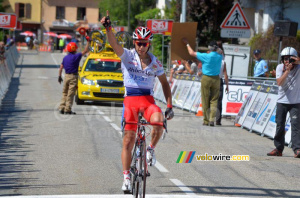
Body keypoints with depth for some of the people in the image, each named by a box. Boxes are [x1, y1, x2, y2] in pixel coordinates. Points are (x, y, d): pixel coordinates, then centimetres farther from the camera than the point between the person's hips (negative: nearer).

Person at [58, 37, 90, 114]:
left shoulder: (65, 58, 9)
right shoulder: (76, 56, -11)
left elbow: (61, 67, 10)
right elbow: (85, 51, -8)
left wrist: (59, 76, 16)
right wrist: (88, 42, 1)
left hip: (66, 76, 6)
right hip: (73, 76, -6)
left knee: (65, 93, 13)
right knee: (70, 94, -4)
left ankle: (61, 107, 8)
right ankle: (67, 109, -5)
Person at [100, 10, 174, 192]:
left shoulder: (155, 62, 4)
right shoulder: (127, 56, -2)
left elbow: (165, 83, 12)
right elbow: (114, 44, -19)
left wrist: (169, 106, 4)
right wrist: (108, 28, -39)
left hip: (148, 99, 1)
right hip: (130, 99, -1)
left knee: (158, 121, -31)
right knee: (128, 140, -3)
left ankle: (151, 149, -2)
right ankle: (126, 176, 8)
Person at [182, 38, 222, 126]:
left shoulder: (206, 56, -12)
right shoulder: (219, 57, -2)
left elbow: (192, 53, -1)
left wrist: (187, 44, 12)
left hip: (206, 79, -3)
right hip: (216, 79, 3)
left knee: (205, 101, 5)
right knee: (214, 100, 2)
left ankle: (206, 120, 9)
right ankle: (212, 119, -12)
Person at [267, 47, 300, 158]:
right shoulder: (280, 67, -4)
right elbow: (279, 82, -15)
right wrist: (287, 71, -25)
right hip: (282, 101, 2)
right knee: (280, 125, 7)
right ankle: (278, 149, 18)